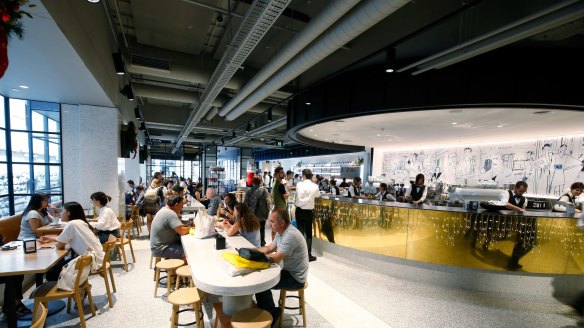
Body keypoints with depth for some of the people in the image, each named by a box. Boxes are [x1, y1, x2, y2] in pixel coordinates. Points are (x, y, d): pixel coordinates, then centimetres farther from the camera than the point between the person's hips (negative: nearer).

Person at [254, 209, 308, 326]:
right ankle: (268, 311, 21)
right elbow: (269, 248, 10)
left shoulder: (291, 235, -29)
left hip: (295, 278, -9)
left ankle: (271, 315, 11)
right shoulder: (282, 232, 3)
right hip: (288, 271, 9)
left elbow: (275, 258, -28)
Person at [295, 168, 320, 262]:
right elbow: (318, 195, 12)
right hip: (309, 212, 0)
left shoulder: (299, 184, -5)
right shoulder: (315, 186, -6)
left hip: (299, 211, 1)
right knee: (309, 233, 10)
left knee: (300, 232, 8)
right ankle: (309, 255, 13)